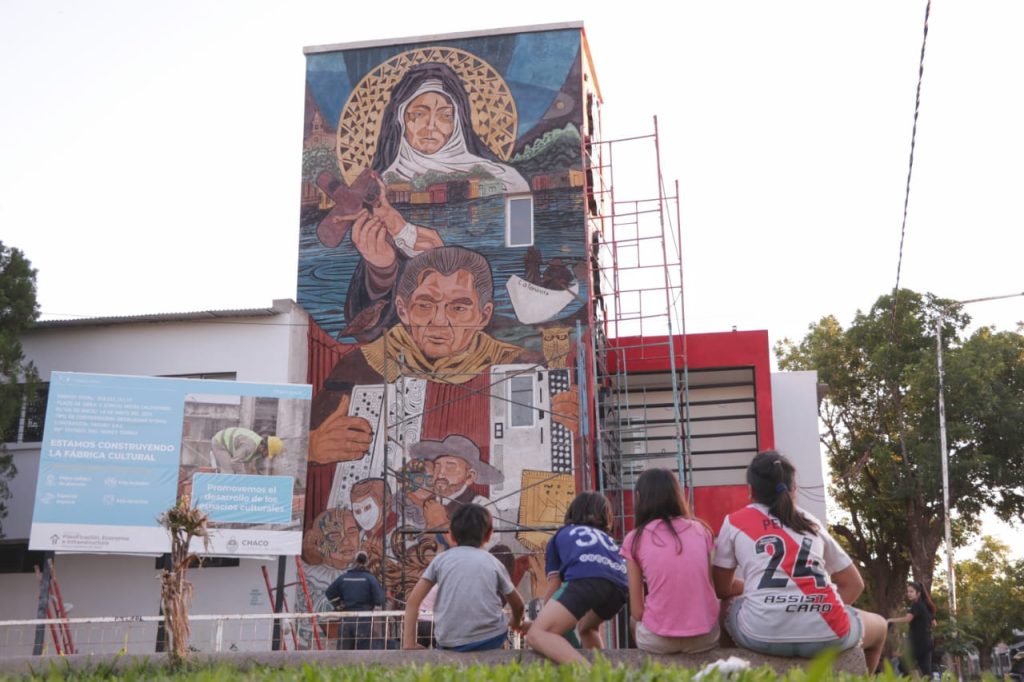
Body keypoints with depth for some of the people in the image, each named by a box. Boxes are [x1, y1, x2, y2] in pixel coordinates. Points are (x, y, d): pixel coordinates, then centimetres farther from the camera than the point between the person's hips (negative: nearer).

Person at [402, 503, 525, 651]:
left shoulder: (441, 559, 11)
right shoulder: (493, 562, 13)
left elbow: (413, 600, 4)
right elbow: (518, 604, 24)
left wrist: (409, 644, 7)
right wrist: (516, 623, 45)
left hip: (450, 644, 0)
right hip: (489, 639, 0)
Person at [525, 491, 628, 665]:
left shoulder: (561, 535, 32)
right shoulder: (607, 538, 41)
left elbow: (553, 588, 27)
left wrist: (543, 620, 44)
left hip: (587, 579, -5)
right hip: (620, 585, 5)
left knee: (536, 635, -10)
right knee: (586, 627, 36)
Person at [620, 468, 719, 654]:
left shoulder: (635, 539, -1)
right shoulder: (700, 529, 6)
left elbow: (637, 611, -1)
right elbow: (708, 585, 9)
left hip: (659, 640, -1)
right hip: (705, 636, 1)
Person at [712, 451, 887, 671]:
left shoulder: (734, 522, 16)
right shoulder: (812, 523, 23)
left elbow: (721, 588, 23)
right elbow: (854, 584, 27)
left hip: (762, 633, -1)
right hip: (825, 632, 2)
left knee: (724, 609, 33)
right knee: (878, 626, 34)